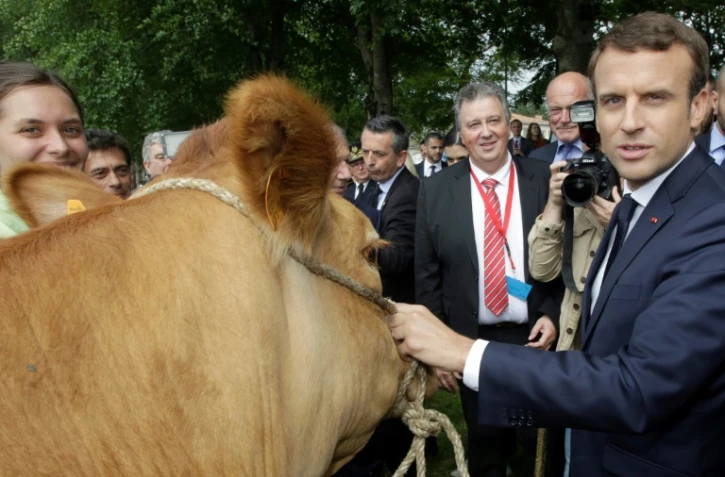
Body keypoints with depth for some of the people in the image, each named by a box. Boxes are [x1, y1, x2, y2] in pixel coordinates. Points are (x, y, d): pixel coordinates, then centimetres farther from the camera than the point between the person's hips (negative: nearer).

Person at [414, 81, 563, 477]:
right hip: (473, 344, 1)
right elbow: (427, 276, -2)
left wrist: (554, 314, -10)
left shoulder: (545, 180, -5)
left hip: (538, 338, 0)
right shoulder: (435, 190, -4)